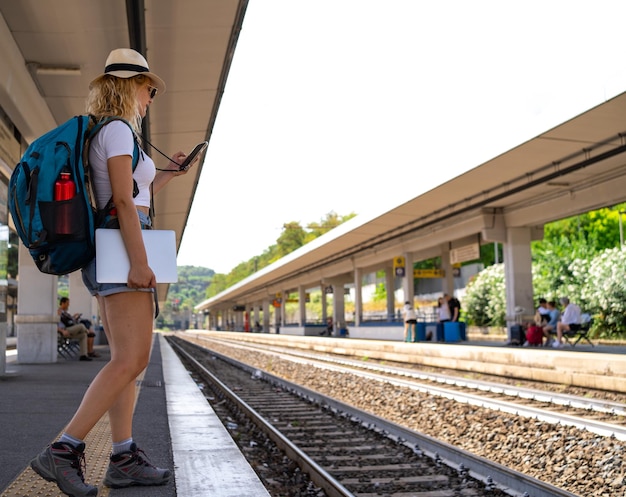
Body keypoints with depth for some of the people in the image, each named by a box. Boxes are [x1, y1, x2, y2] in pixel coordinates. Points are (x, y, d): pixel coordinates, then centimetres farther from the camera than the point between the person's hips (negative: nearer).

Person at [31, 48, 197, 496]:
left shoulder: (99, 134, 22)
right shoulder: (118, 130, -7)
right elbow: (123, 200, -17)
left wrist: (166, 175, 30)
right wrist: (139, 261, -21)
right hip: (121, 248, -10)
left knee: (130, 358, 7)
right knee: (131, 359, -13)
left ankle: (124, 459, 7)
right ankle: (63, 451, -13)